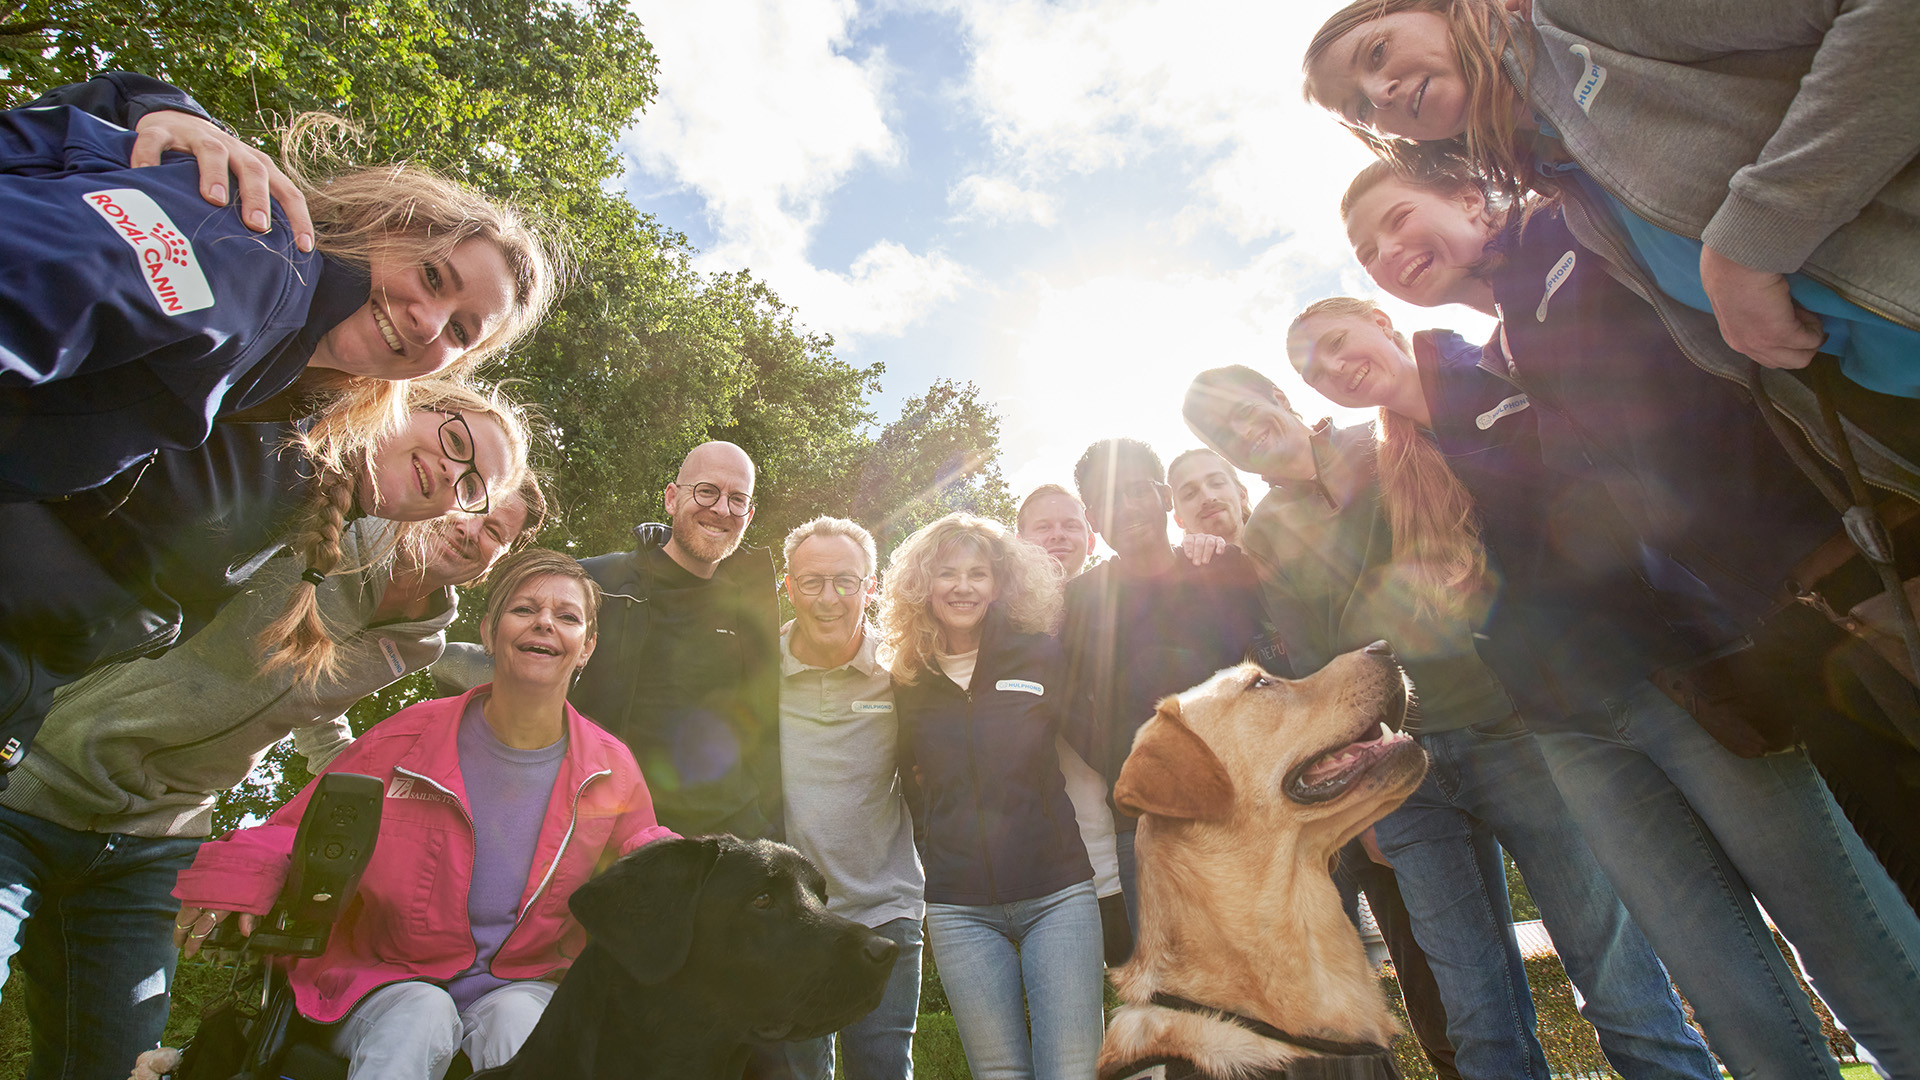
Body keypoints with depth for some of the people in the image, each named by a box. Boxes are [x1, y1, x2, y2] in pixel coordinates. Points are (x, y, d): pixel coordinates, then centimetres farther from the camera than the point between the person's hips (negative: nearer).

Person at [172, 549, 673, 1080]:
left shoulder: (613, 773, -5)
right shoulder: (407, 740, -6)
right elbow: (298, 831, 4)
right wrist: (235, 877, -18)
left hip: (521, 983, 0)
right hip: (389, 981, 0)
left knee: (517, 1021, -33)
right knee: (420, 1017, -33)